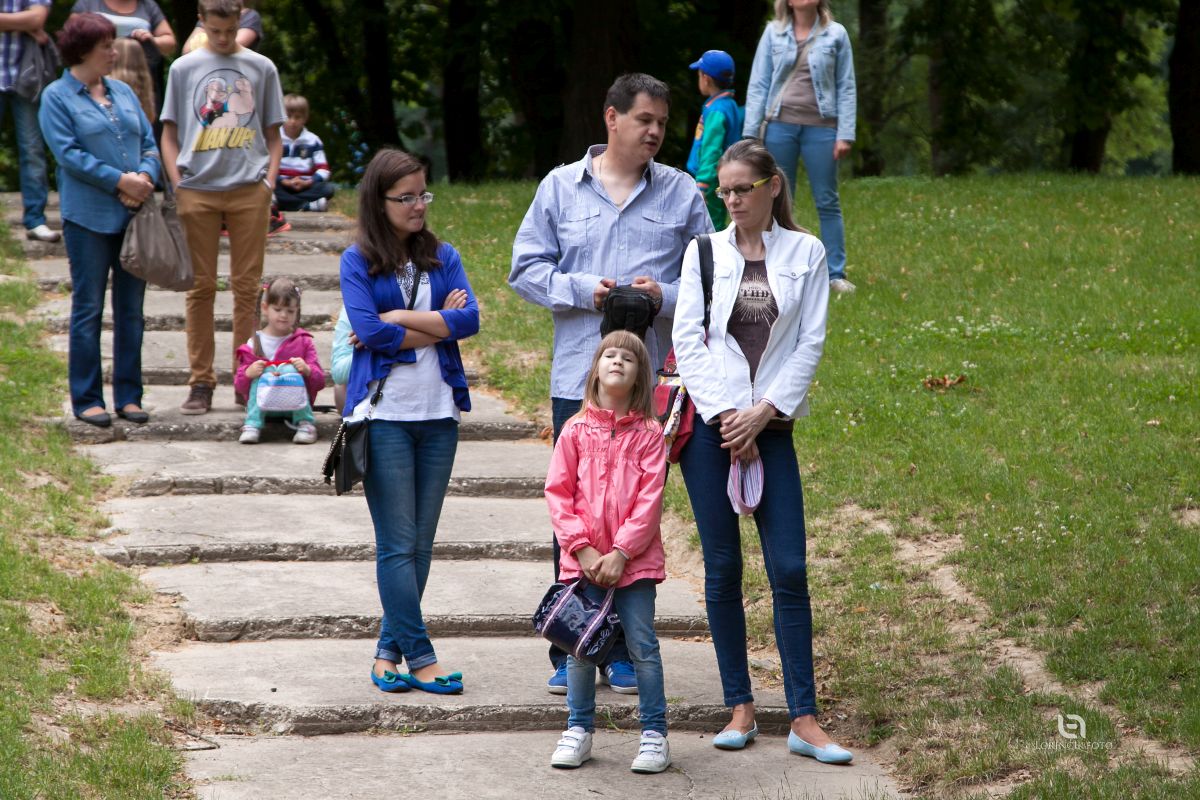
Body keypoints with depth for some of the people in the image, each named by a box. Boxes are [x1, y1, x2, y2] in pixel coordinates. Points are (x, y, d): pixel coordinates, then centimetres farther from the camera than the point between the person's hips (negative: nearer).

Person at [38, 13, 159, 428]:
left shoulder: (122, 92, 15)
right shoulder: (57, 97, -2)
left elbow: (149, 142, 13)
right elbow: (69, 153, -12)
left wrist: (145, 177, -8)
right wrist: (120, 180, -16)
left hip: (134, 214, 5)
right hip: (88, 217, -5)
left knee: (131, 308, 7)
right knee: (88, 308, -1)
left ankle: (128, 395, 14)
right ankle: (86, 399, 5)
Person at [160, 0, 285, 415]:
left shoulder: (261, 68, 10)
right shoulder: (183, 69, 9)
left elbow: (273, 134, 13)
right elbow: (169, 134, 10)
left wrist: (269, 182, 0)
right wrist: (178, 184, -2)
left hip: (249, 190, 0)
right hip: (198, 191, 0)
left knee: (247, 285, 1)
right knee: (201, 286, 1)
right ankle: (201, 382, 5)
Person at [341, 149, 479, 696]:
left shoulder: (442, 257, 11)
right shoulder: (358, 261, 0)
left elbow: (469, 319, -4)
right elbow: (368, 330, -13)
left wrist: (400, 318, -11)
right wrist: (438, 325, -6)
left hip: (438, 412, 4)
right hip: (385, 413, -4)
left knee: (422, 541, 5)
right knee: (397, 543, -5)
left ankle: (388, 652, 13)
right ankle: (419, 657, -3)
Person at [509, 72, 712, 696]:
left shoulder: (682, 193, 6)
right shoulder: (561, 187, 5)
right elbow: (527, 269, 5)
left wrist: (664, 295, -12)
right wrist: (582, 290, -11)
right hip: (578, 379, 0)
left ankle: (625, 652, 14)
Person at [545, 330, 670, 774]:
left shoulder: (648, 434, 0)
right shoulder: (576, 430, 4)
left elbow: (649, 500, -5)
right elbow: (557, 492, 2)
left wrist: (621, 552, -12)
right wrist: (582, 548, -7)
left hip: (634, 559, -1)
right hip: (583, 560, 2)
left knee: (642, 645, -1)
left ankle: (654, 733, 7)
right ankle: (579, 730, 17)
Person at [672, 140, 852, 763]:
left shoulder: (805, 254, 5)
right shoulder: (704, 253, 5)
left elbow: (810, 343, 1)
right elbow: (687, 340, 0)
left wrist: (763, 412, -9)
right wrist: (724, 416, -8)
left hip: (770, 424, 0)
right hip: (709, 423, 0)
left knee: (789, 569, -5)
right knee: (722, 568, 2)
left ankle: (804, 720, -3)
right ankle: (740, 707, 11)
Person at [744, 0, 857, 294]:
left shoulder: (835, 34, 3)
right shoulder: (773, 33, 4)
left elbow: (846, 88, 3)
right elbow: (758, 85, 4)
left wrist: (845, 135, -5)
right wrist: (751, 134, -2)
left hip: (820, 127, -1)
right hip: (779, 125, 1)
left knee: (827, 202, 3)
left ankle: (836, 274, 8)